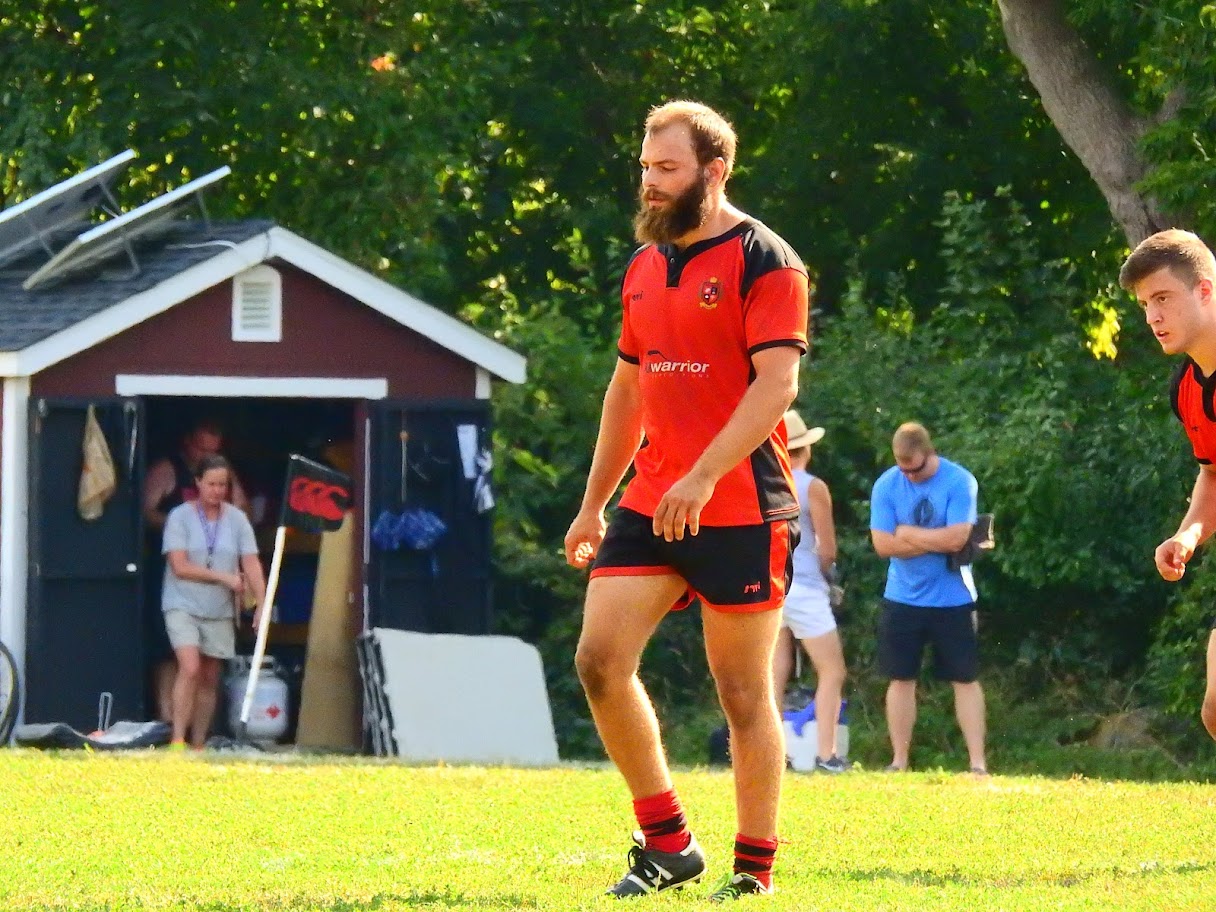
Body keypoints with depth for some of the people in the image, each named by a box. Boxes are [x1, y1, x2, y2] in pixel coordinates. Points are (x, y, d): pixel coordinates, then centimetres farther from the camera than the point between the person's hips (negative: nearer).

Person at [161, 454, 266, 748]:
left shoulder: (237, 520, 5)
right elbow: (180, 566, -12)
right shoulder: (180, 517, -5)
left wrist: (261, 604, -14)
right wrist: (224, 577, -13)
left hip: (220, 611, 4)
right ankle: (178, 740, -19)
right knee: (190, 668, -20)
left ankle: (198, 744, 15)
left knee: (210, 679, 7)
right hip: (183, 606, -4)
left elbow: (251, 564, -2)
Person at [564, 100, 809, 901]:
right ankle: (667, 843, 6)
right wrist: (594, 504, 23)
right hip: (650, 504, 7)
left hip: (742, 507, -7)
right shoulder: (646, 265, 15)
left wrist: (703, 477, -27)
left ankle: (756, 868, 9)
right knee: (600, 660, -5)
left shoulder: (764, 262, -8)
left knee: (744, 692, -1)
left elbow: (776, 384, -17)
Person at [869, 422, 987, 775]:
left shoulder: (959, 482, -11)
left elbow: (956, 537, -20)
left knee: (965, 679, 0)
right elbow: (883, 544, -11)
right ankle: (899, 762, 13)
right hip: (902, 599, 2)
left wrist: (907, 534, -10)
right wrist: (936, 542, -14)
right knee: (901, 678, 6)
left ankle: (978, 762, 0)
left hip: (953, 600, -2)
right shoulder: (886, 485, -3)